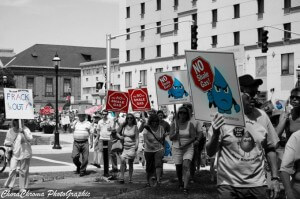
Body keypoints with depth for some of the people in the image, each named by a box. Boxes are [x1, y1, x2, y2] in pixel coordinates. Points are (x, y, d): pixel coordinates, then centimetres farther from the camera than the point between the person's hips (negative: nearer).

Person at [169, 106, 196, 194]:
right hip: (176, 149, 2)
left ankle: (185, 187, -23)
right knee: (178, 168, 8)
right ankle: (180, 183, 34)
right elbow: (171, 138, -2)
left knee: (186, 166, -18)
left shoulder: (190, 124, -3)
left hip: (188, 148, -2)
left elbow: (193, 138, -7)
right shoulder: (174, 124, 1)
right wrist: (176, 132, -21)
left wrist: (185, 145, -19)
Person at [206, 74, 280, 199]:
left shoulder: (262, 116, 2)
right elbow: (210, 153, -3)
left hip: (257, 185, 3)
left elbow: (270, 149, 12)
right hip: (228, 186, -2)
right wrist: (216, 134, -21)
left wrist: (275, 178, 8)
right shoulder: (222, 117, -6)